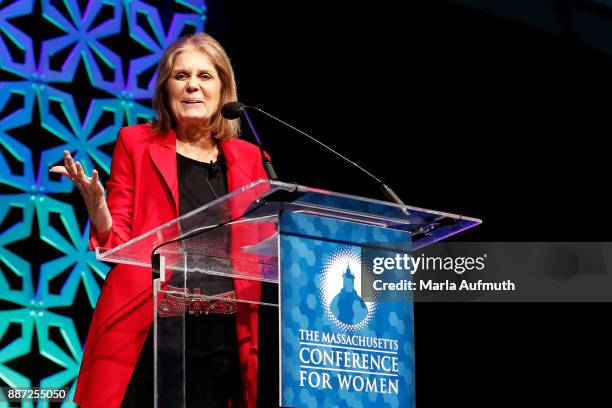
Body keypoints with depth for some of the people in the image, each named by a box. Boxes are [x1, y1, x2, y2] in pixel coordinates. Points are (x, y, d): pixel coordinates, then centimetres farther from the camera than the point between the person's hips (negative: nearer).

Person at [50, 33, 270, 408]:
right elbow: (117, 245, 3)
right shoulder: (137, 143, 7)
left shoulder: (247, 158, 13)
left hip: (225, 341, 2)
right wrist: (95, 202, -14)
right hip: (148, 335, -2)